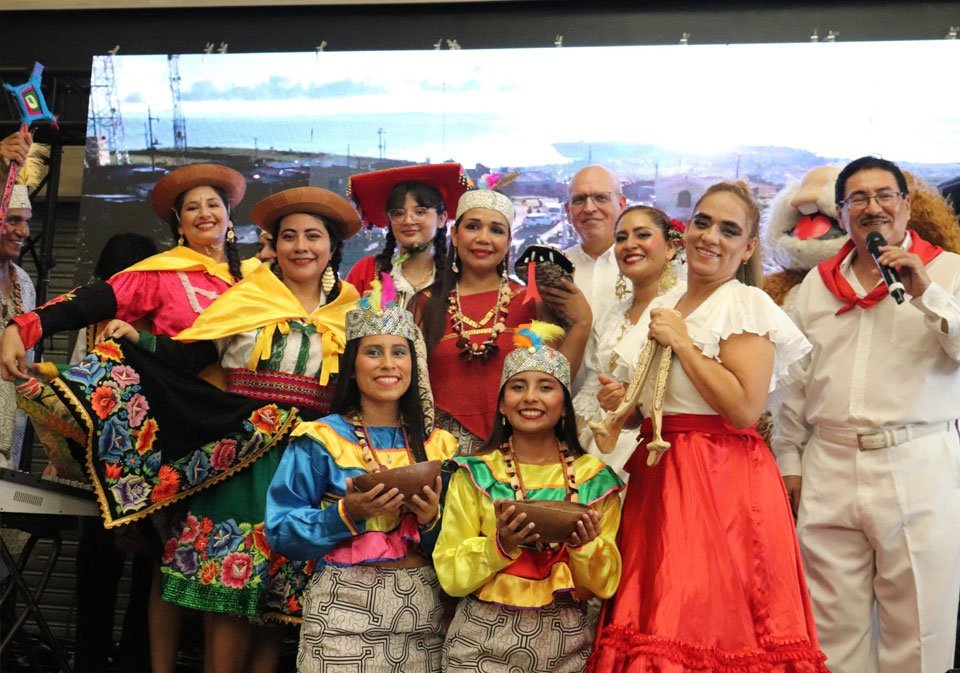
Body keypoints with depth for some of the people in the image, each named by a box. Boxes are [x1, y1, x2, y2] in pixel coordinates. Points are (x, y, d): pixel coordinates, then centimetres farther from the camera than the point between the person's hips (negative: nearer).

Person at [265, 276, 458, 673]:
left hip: (421, 610, 3)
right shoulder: (321, 439, -2)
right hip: (345, 609, -3)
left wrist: (431, 519, -10)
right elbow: (281, 532, -7)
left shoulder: (436, 445, 8)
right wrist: (348, 513, -18)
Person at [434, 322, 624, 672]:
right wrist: (500, 546, -19)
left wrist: (583, 546, -15)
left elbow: (606, 584, 3)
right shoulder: (475, 473, -3)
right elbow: (450, 576, -5)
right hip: (483, 641, -1)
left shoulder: (595, 478, 0)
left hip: (565, 644, 2)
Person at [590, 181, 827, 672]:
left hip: (722, 480, -7)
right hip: (656, 475, 7)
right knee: (653, 626, 6)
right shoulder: (662, 307, 15)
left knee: (709, 623, -7)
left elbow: (744, 409, -19)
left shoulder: (747, 305, -7)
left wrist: (682, 342, -14)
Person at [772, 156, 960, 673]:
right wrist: (789, 460, 14)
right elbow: (795, 381, 17)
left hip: (917, 468, -3)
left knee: (915, 629, 2)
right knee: (834, 625, 8)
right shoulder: (817, 283, 15)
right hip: (829, 469, 3)